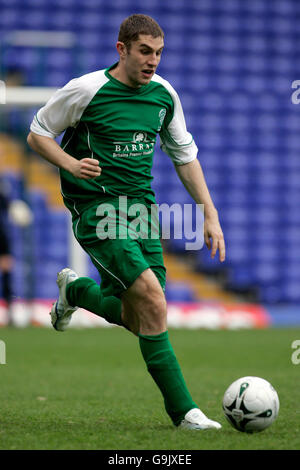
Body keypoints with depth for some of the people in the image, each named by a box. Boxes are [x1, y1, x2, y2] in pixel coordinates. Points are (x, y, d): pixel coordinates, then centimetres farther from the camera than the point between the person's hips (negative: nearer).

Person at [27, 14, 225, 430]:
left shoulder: (164, 94, 6)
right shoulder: (86, 90, -10)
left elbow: (184, 155, 15)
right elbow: (37, 134, 1)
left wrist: (210, 215, 9)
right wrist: (70, 163, -17)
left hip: (142, 207, 6)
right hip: (96, 208, -6)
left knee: (138, 319, 3)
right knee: (151, 296, -23)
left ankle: (76, 290, 34)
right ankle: (182, 409, -12)